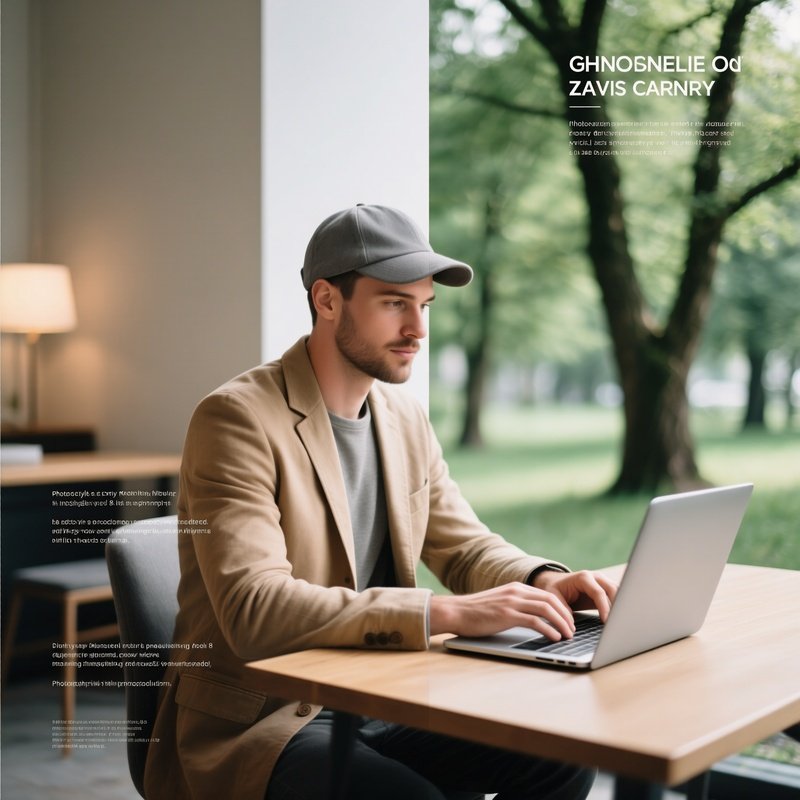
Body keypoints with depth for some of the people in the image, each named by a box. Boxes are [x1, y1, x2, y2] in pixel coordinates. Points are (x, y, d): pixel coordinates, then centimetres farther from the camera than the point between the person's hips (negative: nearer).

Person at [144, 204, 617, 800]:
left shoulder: (405, 418, 7)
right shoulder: (238, 418, -17)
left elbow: (466, 547, 14)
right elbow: (253, 611, -28)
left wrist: (545, 581, -9)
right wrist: (449, 613, -34)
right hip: (257, 723, -7)